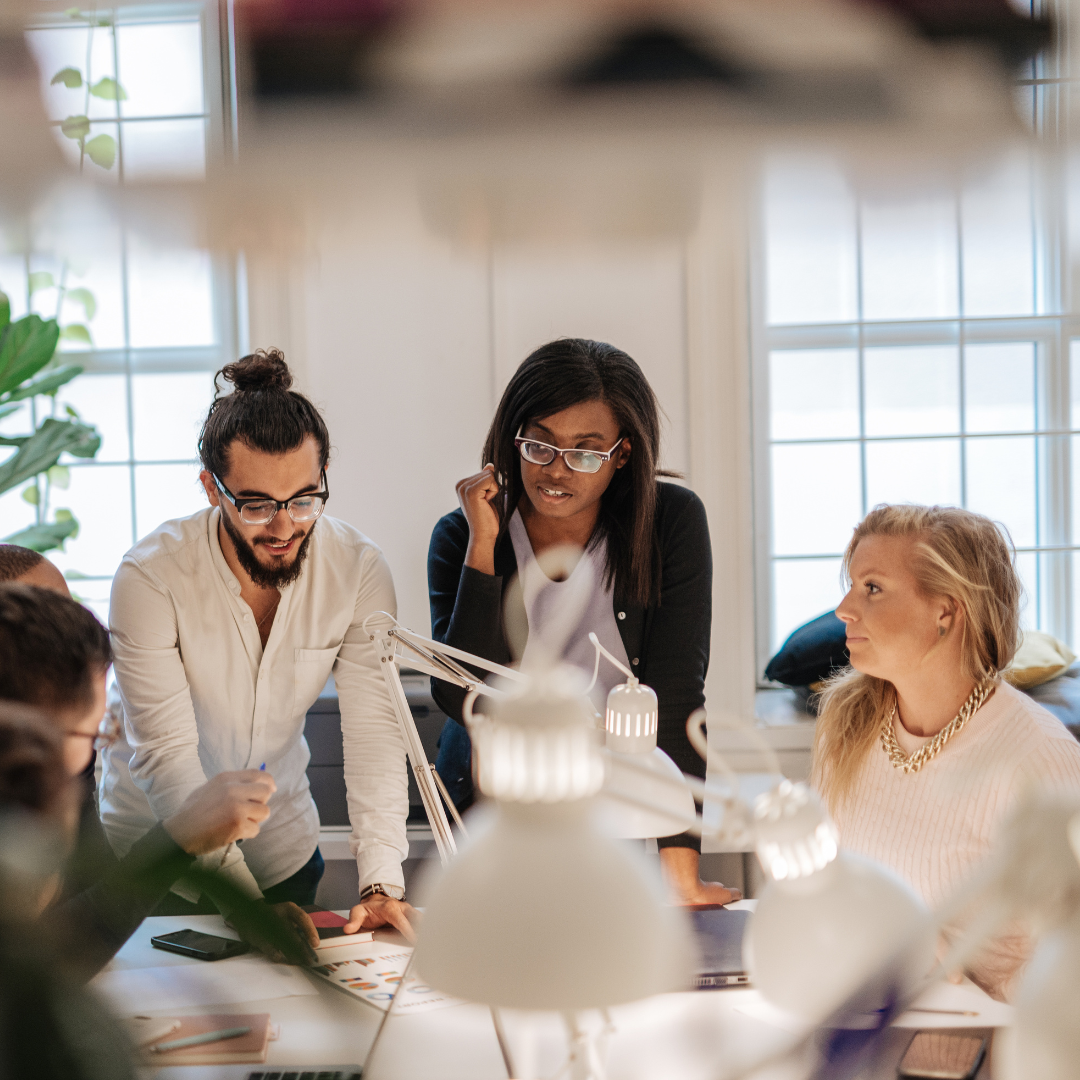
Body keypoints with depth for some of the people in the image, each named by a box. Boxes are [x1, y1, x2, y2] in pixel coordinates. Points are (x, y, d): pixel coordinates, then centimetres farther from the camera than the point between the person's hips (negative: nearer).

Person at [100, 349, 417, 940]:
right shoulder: (150, 576, -26)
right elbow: (166, 756, -30)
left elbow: (373, 734, -19)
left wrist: (382, 883, -32)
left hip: (282, 843, 3)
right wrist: (243, 904, -39)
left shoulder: (359, 571, -17)